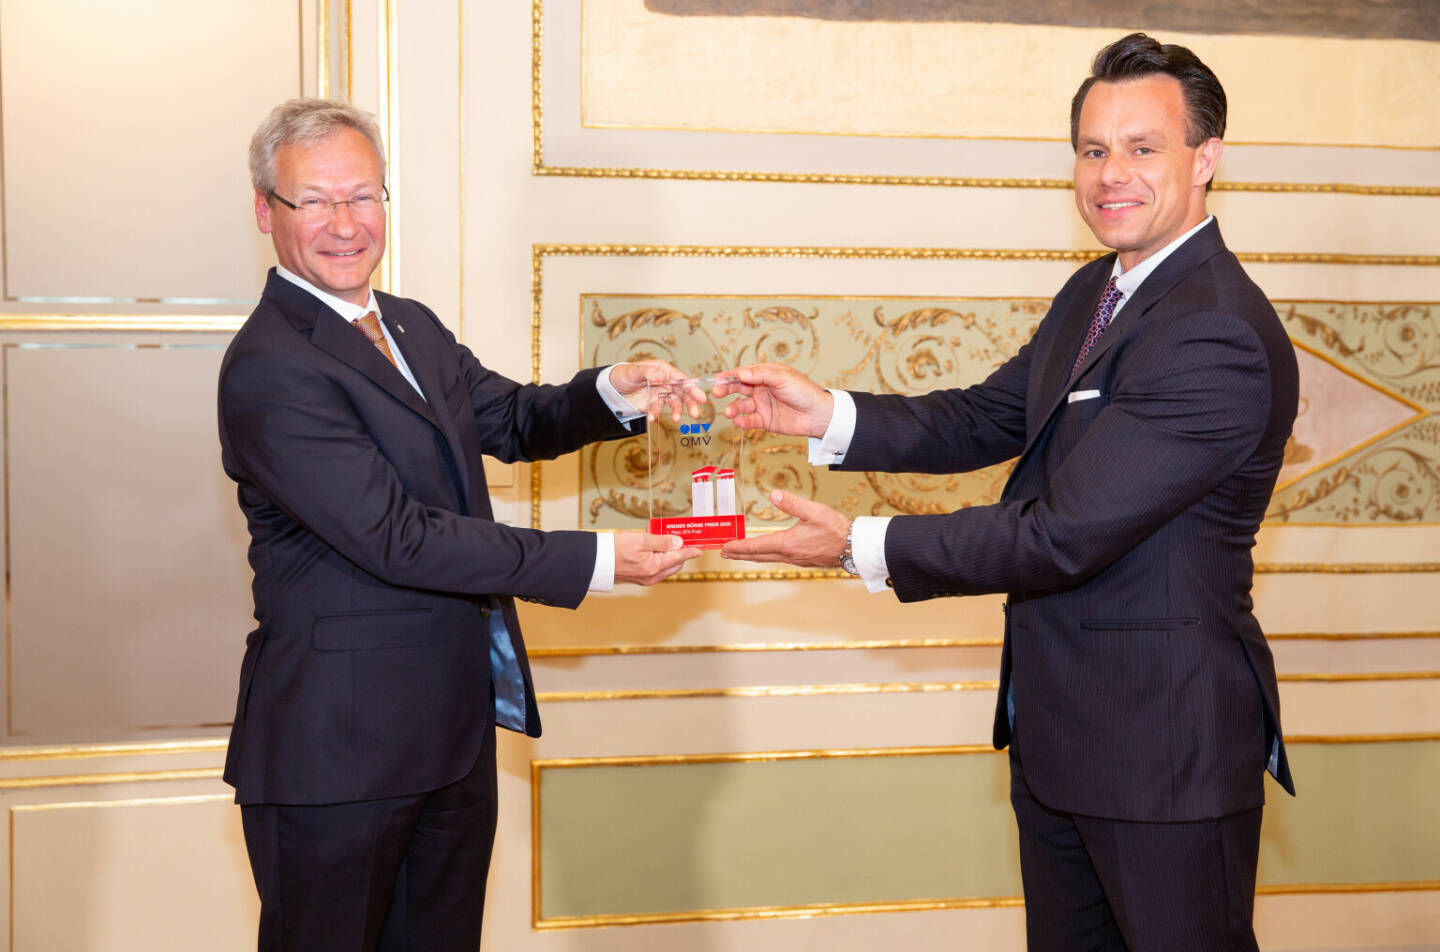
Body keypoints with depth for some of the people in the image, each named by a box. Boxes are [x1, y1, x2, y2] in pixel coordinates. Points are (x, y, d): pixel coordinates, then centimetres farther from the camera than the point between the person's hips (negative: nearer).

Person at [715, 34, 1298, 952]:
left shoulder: (1219, 336, -25)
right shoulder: (1093, 293, 8)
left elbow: (1064, 536, -26)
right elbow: (986, 419, 10)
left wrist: (863, 546, -19)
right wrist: (829, 415, -6)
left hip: (1164, 746, -9)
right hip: (1057, 729, 9)